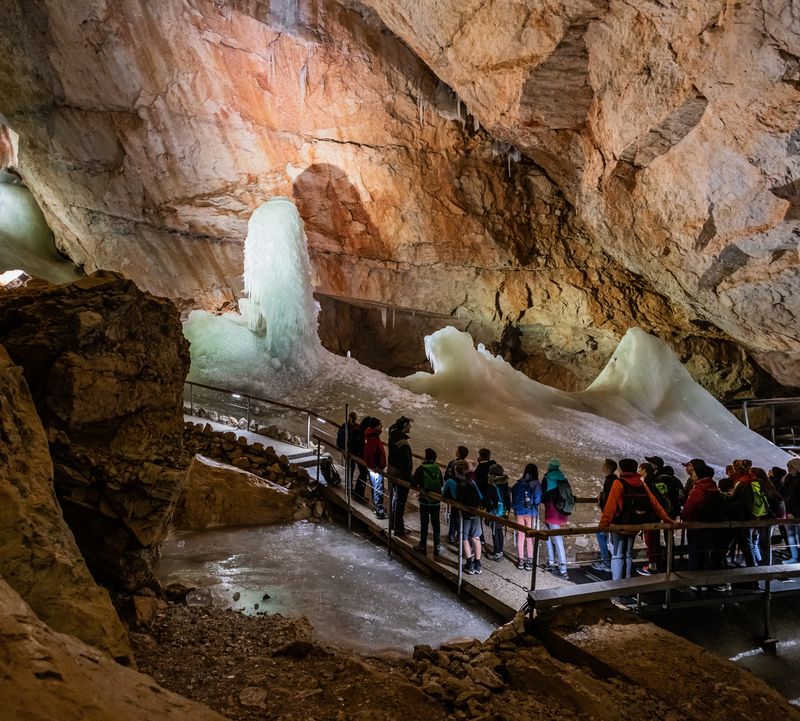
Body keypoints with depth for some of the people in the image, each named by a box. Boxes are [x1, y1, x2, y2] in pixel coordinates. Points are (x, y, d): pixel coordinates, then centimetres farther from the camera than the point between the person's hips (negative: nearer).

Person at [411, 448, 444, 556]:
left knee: (424, 523, 9)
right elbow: (441, 483, 4)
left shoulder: (421, 469, -14)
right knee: (435, 523, 11)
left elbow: (414, 483, -15)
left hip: (425, 501, -3)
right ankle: (437, 547, 14)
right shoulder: (437, 469, -3)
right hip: (436, 501, 3)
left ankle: (422, 546, 17)